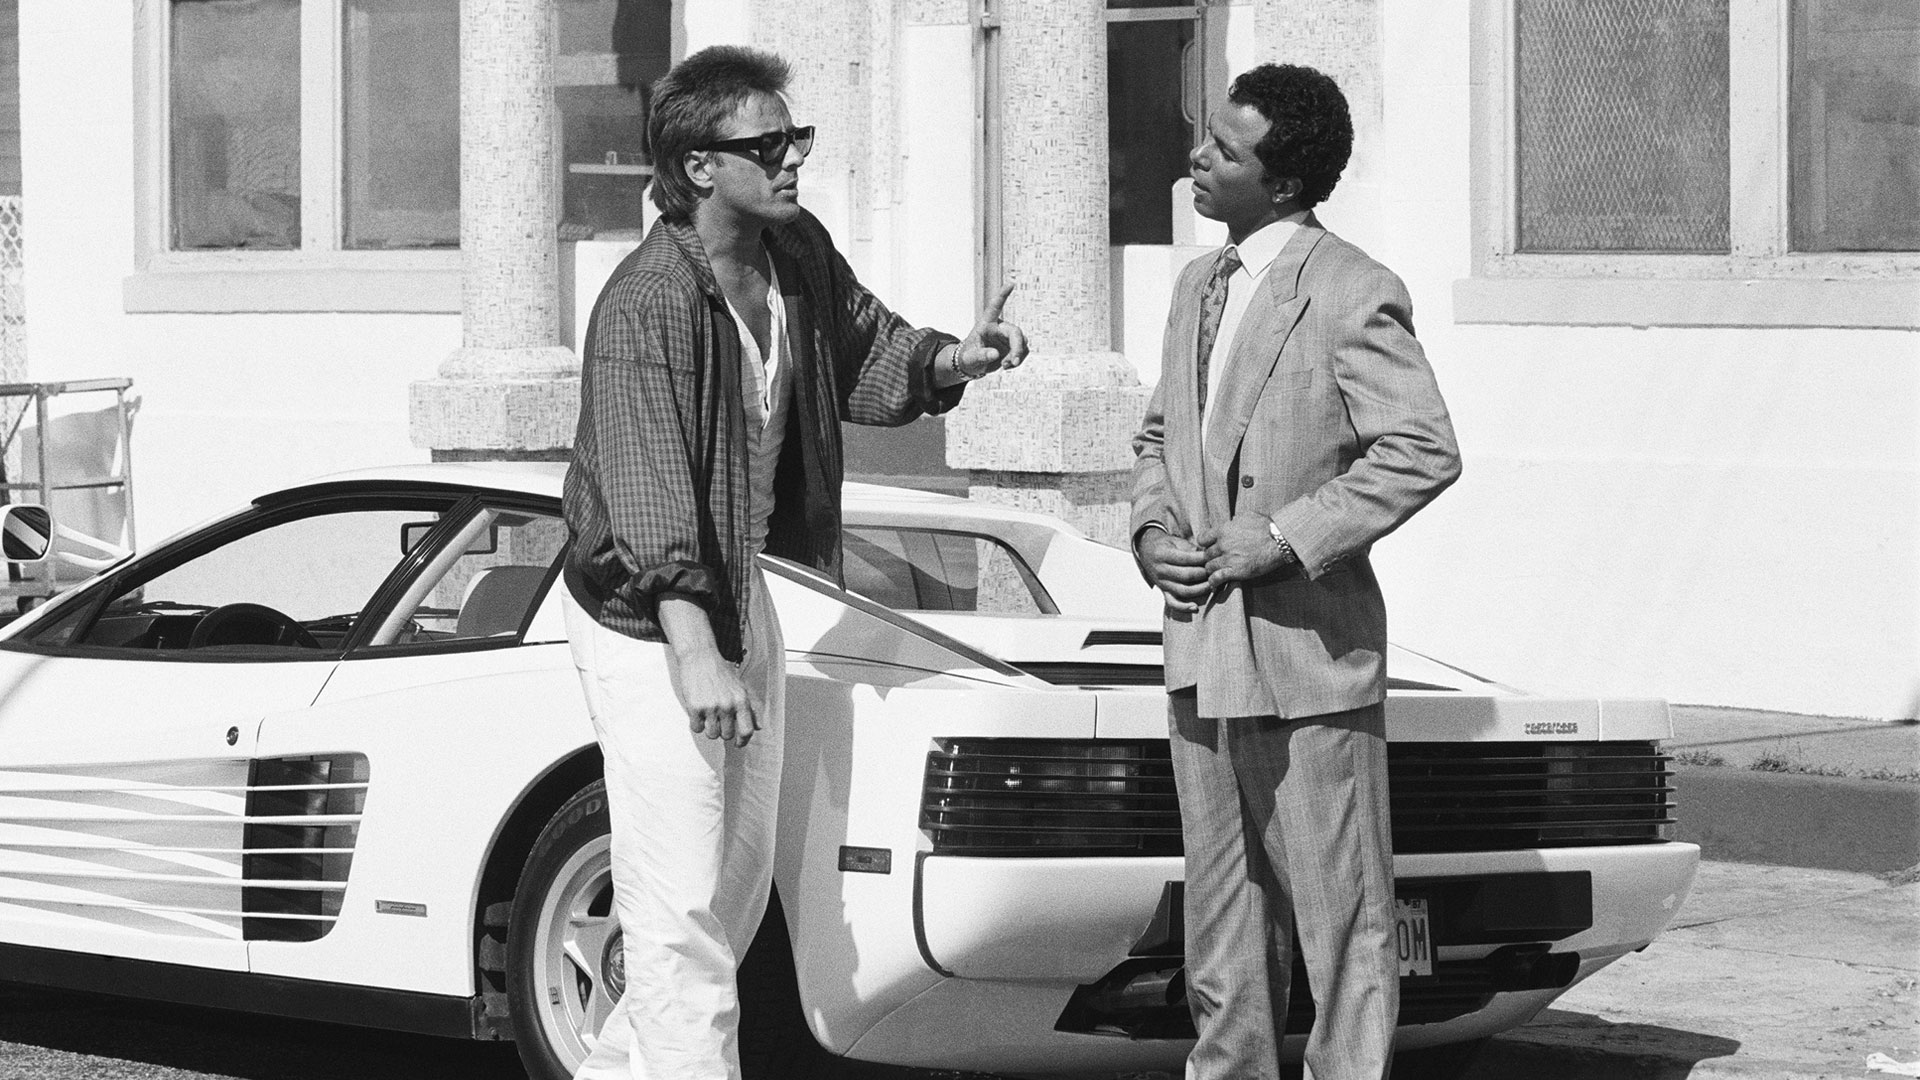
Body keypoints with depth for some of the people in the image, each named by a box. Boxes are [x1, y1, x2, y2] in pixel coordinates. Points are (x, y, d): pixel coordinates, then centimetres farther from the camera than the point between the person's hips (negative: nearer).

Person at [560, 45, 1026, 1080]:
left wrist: (952, 358, -6)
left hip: (741, 588, 9)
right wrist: (695, 652, -42)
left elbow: (862, 358, 17)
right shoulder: (646, 305, -26)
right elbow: (647, 490, -33)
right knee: (680, 904, -9)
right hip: (645, 615, -9)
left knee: (741, 877, 19)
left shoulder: (799, 254, 0)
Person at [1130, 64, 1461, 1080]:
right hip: (1202, 651, 8)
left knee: (1339, 911, 0)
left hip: (1305, 645, -8)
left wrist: (1285, 538, -19)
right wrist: (1152, 527, 2)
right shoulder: (1199, 285, 13)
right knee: (1222, 913, 15)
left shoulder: (1354, 296, -11)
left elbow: (1423, 452, -17)